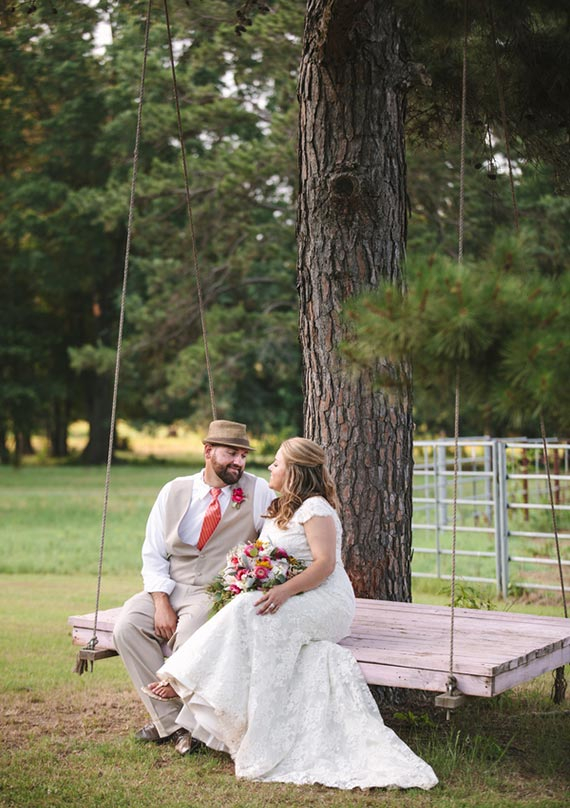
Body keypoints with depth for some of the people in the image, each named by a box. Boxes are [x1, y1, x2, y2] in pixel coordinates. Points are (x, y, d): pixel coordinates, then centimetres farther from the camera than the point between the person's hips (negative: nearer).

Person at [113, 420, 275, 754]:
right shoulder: (174, 492, 8)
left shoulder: (259, 492, 2)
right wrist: (161, 602, -9)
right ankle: (169, 720, -14)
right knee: (128, 626, -22)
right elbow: (153, 554, 6)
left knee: (189, 635, -32)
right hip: (171, 589, 3)